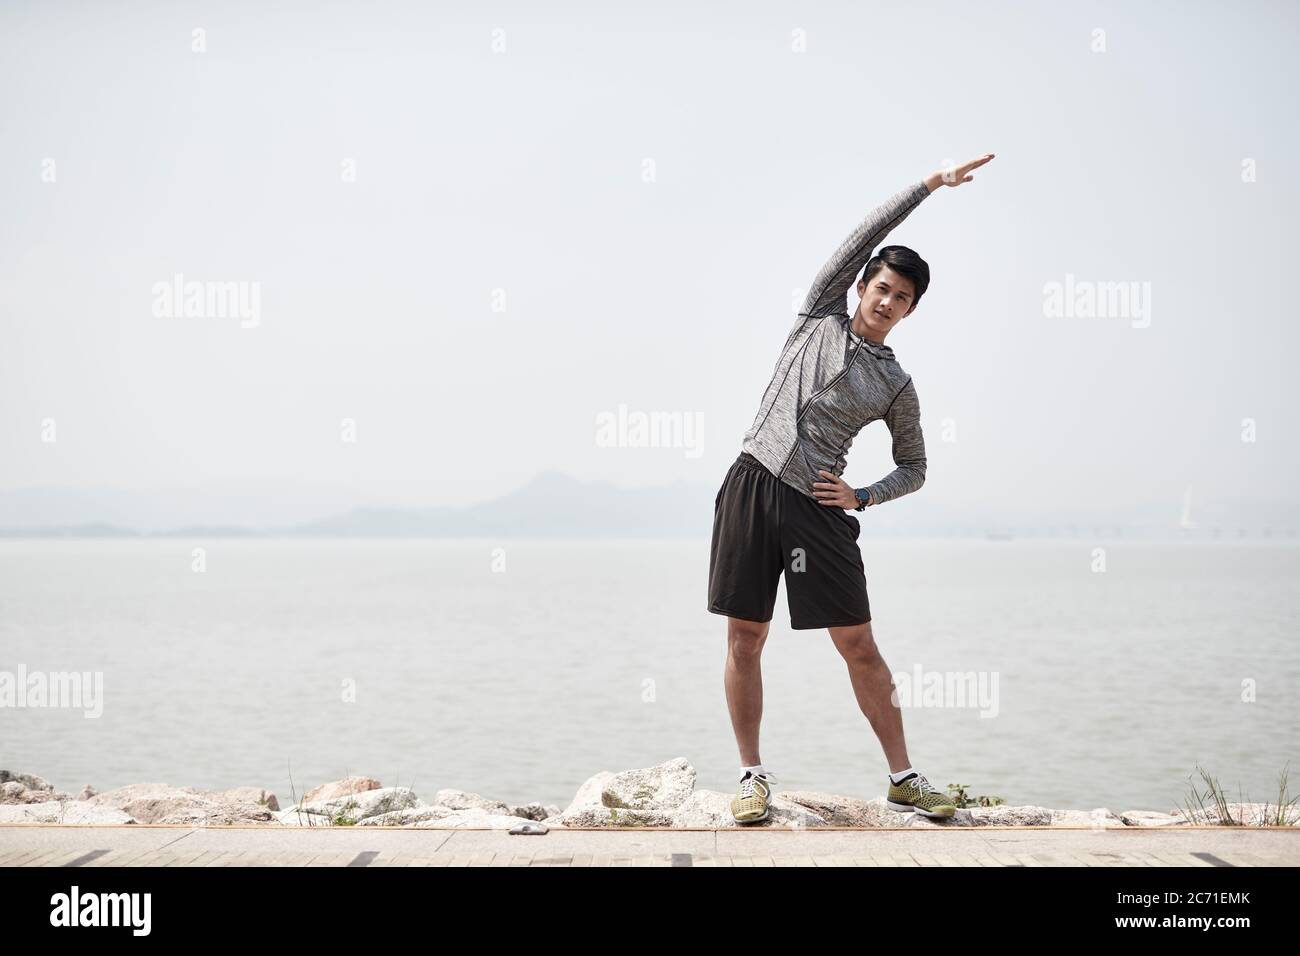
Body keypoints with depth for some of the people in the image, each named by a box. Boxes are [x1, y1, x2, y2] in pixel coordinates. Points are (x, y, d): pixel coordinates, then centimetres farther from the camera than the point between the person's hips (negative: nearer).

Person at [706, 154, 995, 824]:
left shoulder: (896, 385, 11)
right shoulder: (820, 316, 11)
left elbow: (914, 467, 19)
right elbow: (865, 235, 6)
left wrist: (861, 497, 1)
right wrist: (928, 185, 5)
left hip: (818, 508, 0)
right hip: (752, 486, 0)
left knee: (860, 647, 0)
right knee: (744, 641, 0)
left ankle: (903, 779, 9)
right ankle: (752, 776, 10)